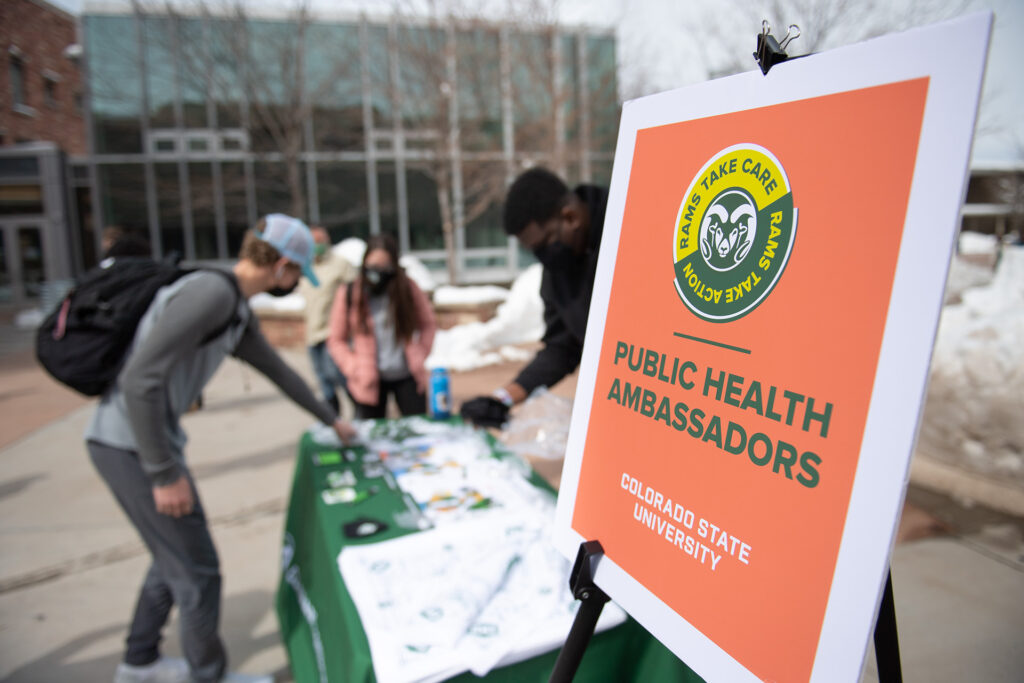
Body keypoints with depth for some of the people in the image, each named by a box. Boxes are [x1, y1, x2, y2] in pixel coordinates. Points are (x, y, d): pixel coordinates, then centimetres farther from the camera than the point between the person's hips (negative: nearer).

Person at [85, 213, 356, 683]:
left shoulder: (237, 309, 10)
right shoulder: (210, 292, -21)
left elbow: (277, 370, 23)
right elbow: (140, 379, -27)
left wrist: (331, 420, 32)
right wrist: (165, 474, -21)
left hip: (146, 439, 10)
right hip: (133, 446, -10)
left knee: (174, 558, 23)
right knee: (198, 572, 2)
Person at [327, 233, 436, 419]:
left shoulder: (408, 289, -2)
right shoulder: (348, 295, -5)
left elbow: (427, 324, 10)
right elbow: (336, 340, 4)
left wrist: (419, 357, 0)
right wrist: (353, 368, -7)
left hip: (407, 376, 1)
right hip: (369, 381, -1)